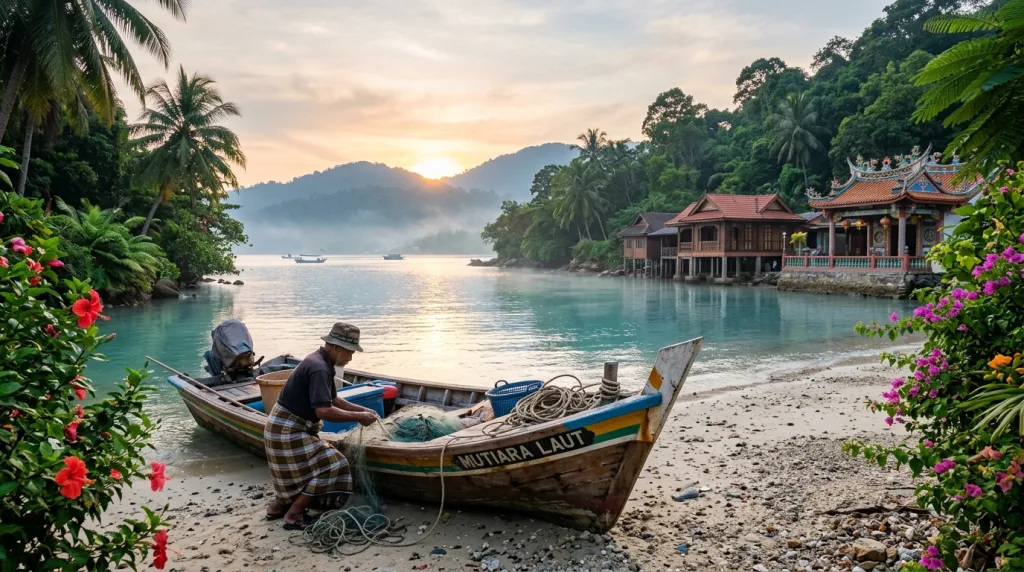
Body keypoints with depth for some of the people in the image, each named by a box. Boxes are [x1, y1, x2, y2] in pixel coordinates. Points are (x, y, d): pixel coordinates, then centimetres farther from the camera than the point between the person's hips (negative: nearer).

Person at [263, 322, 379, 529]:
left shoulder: (321, 362, 7)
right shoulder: (319, 368, -25)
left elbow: (333, 400, 17)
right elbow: (324, 411, -32)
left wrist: (362, 410, 7)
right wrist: (357, 417, -22)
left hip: (286, 429, 10)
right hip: (287, 432, -10)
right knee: (332, 465, -7)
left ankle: (278, 506, 31)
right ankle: (293, 515, -1)